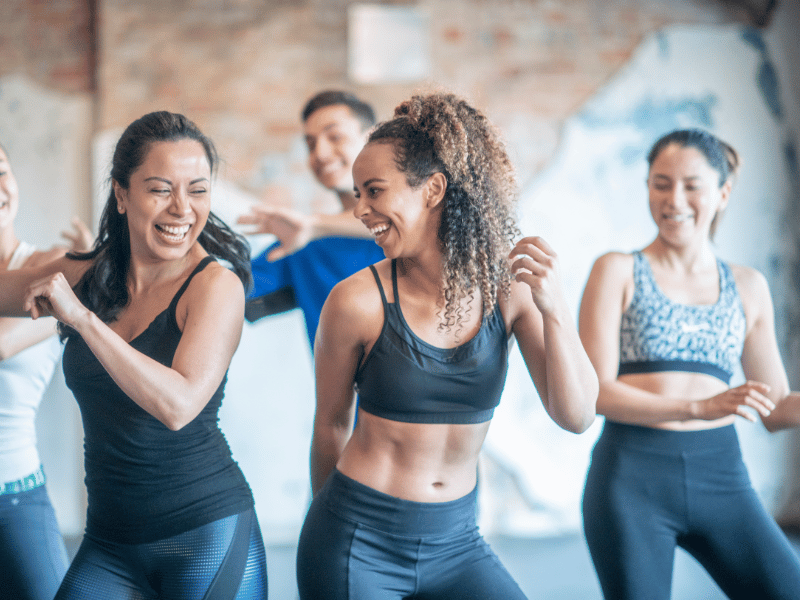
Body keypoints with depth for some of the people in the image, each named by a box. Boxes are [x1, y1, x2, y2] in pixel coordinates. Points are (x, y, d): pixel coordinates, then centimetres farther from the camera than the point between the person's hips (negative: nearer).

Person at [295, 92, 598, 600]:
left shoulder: (510, 287, -6)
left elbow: (576, 417, -7)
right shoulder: (359, 300, -13)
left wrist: (554, 310, -20)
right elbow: (331, 424, 1)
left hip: (457, 542, 3)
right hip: (358, 543, -2)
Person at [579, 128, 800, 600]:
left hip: (721, 477, 3)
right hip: (632, 476, -2)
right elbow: (597, 391, -7)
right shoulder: (618, 271, 3)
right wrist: (699, 407, -18)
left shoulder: (747, 287, 13)